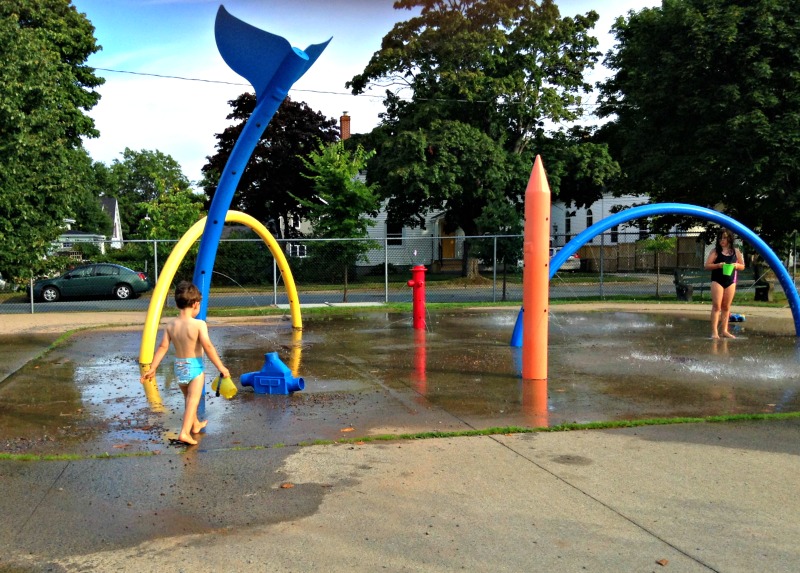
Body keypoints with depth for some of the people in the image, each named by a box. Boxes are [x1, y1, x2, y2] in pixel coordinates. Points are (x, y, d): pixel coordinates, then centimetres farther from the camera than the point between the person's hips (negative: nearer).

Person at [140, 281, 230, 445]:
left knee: (188, 398, 23)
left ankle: (195, 424, 42)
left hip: (179, 367, 6)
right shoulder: (199, 324, -18)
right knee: (193, 400, -5)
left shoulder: (171, 325, -2)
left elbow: (163, 347, -3)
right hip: (195, 366, -6)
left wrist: (152, 368, 2)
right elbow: (208, 347, -22)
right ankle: (185, 432, -17)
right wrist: (221, 367, -17)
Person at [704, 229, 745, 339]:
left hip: (730, 281, 4)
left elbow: (742, 266, 14)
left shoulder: (736, 252, 7)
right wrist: (718, 265, -21)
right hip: (717, 281, -3)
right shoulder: (715, 252, -2)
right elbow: (707, 266, -5)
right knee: (716, 306, -8)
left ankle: (725, 330, 15)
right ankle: (714, 331, -8)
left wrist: (736, 265, -8)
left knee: (726, 307, 9)